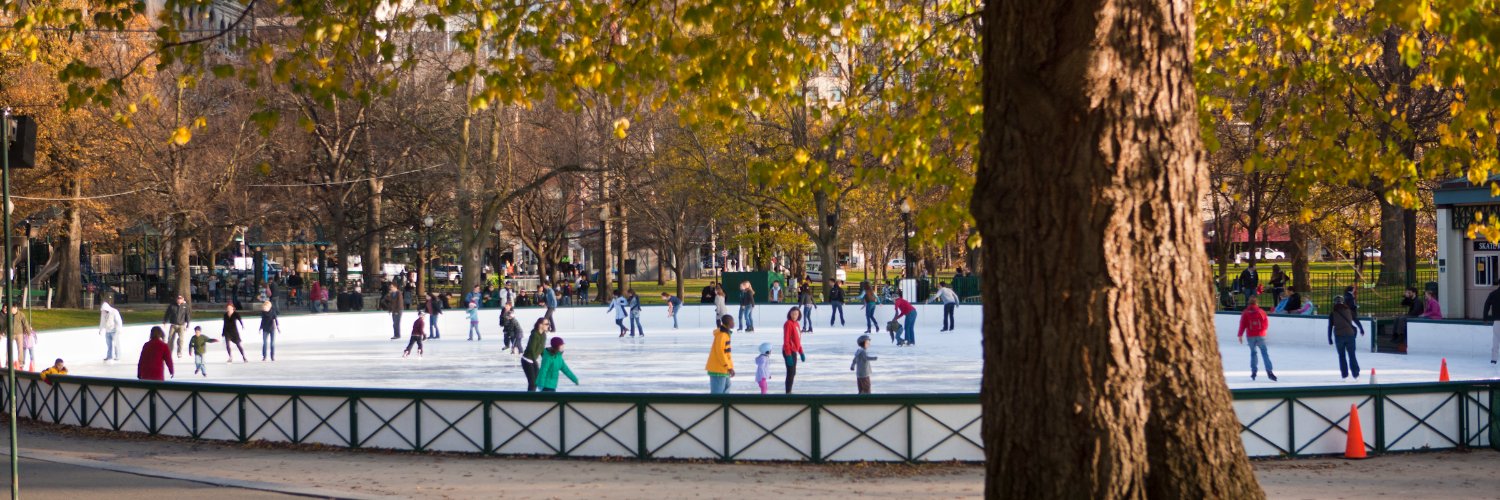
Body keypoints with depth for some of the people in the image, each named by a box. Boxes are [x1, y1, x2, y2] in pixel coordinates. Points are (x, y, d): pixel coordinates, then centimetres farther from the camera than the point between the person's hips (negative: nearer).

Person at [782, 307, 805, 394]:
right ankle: (788, 393, -2)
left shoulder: (797, 324, 12)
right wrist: (788, 355, -24)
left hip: (794, 351, 9)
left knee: (793, 373, 16)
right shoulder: (788, 324, -16)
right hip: (789, 352, -9)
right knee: (791, 373, -7)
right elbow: (786, 340, -20)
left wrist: (801, 352, 20)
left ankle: (789, 392, 26)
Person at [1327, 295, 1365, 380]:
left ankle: (1344, 375, 6)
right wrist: (1362, 330, 27)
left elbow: (1330, 326, 0)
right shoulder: (1348, 310, 7)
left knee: (1342, 356, 9)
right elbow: (1357, 321, 13)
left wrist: (1330, 339, 4)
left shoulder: (1332, 313, 3)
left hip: (1339, 336, -1)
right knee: (1352, 355, 5)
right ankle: (1356, 374, -1)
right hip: (1350, 335, 1)